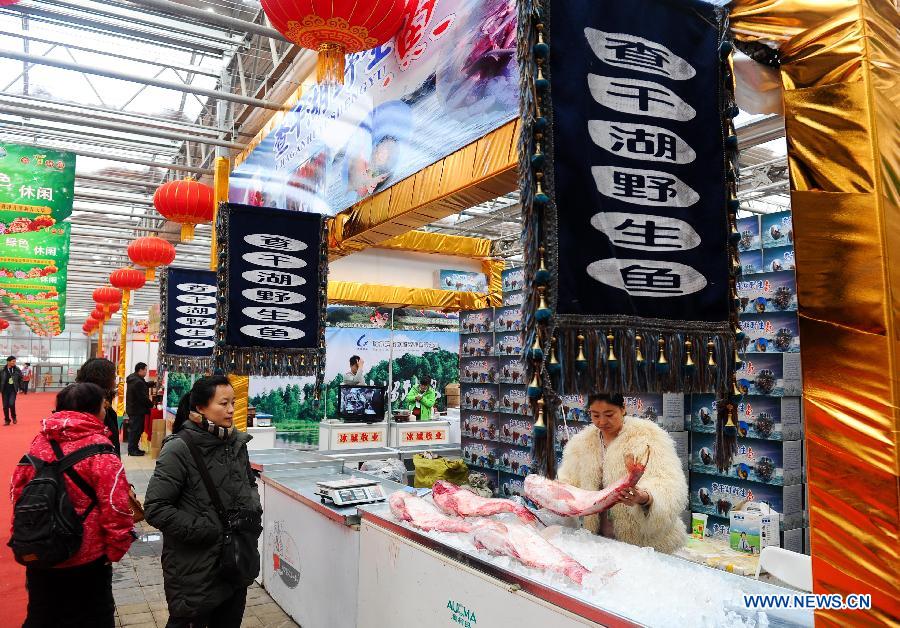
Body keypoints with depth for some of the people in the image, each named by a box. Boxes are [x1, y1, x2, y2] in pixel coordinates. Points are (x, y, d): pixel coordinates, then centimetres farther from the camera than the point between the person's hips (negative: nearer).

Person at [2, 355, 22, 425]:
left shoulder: (17, 370, -1)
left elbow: (20, 380, 6)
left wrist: (20, 389, 3)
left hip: (13, 390, -1)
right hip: (5, 390, 1)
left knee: (11, 404, -15)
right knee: (5, 406, 5)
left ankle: (14, 417, 9)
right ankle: (7, 420, 18)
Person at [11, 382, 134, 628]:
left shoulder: (40, 441, -3)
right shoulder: (98, 447, -21)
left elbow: (18, 488, 7)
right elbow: (116, 503, -25)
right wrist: (117, 548, -11)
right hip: (86, 559, -5)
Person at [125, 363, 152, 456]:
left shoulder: (132, 379, 10)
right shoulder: (138, 382, -23)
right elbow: (143, 398, -22)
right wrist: (151, 405, -9)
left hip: (132, 409, 11)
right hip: (137, 410, -11)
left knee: (133, 429, 16)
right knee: (136, 430, -3)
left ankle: (133, 448, 24)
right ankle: (132, 449, 4)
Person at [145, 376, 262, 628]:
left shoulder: (236, 443, 4)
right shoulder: (179, 449, -15)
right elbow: (155, 508, -16)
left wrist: (253, 508, -1)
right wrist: (205, 531, -19)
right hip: (195, 571, -6)